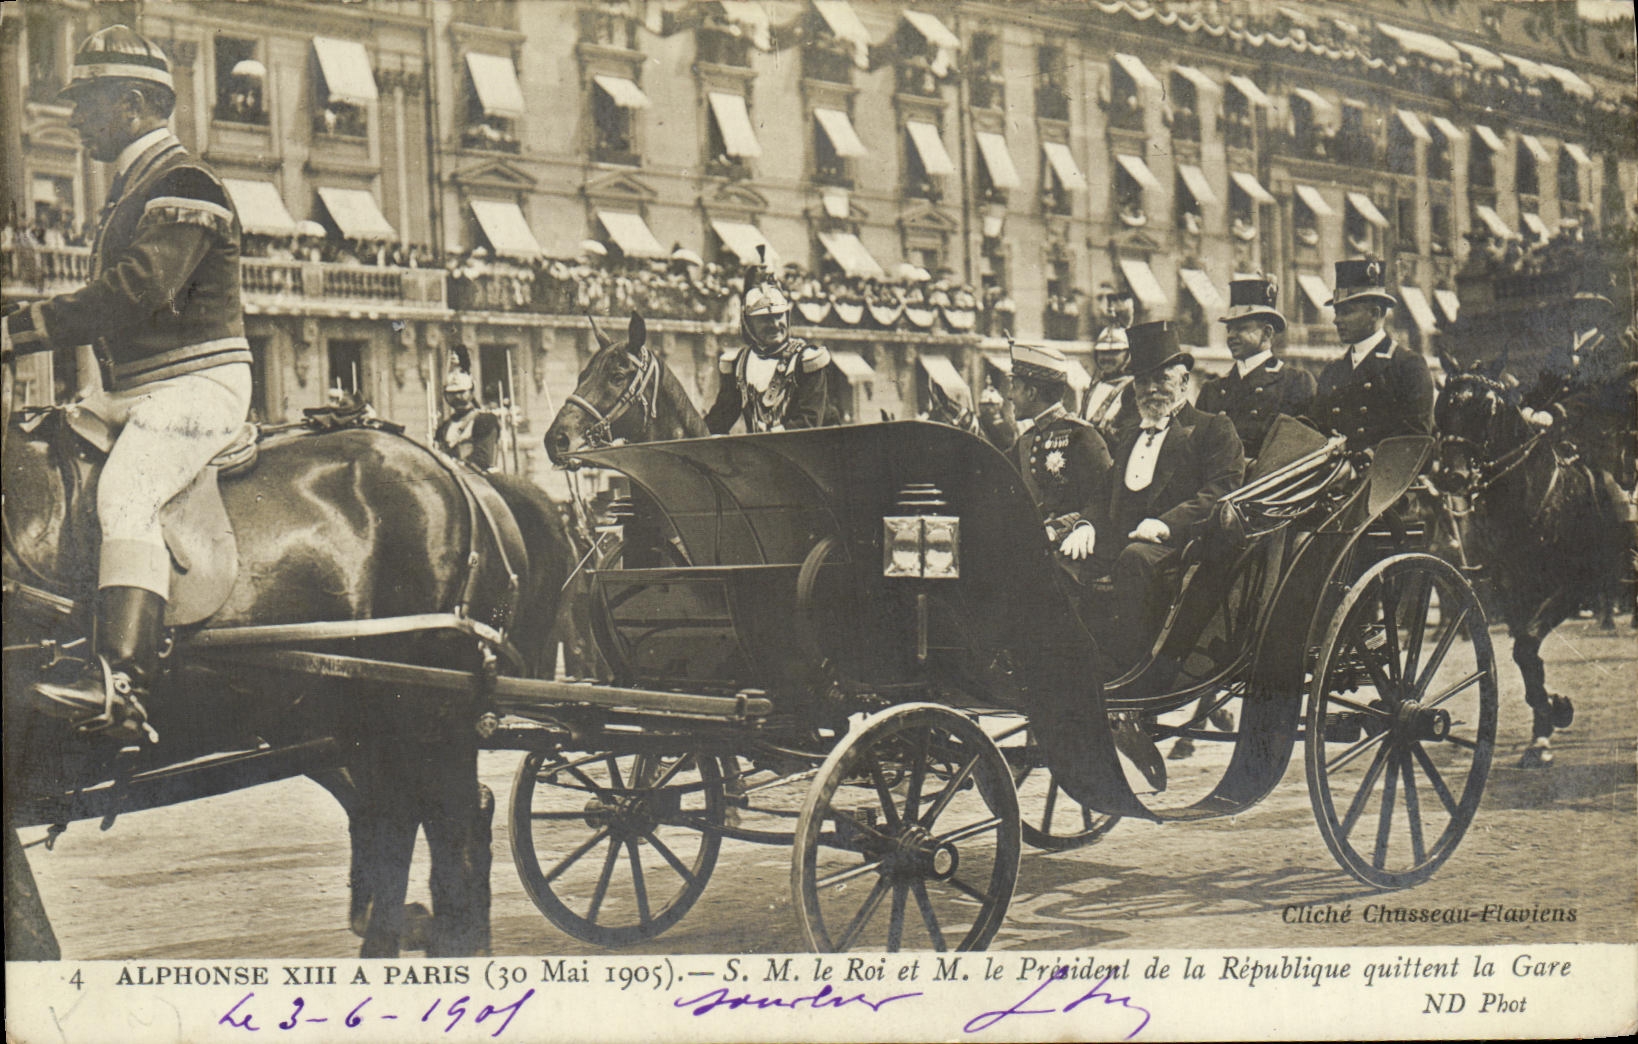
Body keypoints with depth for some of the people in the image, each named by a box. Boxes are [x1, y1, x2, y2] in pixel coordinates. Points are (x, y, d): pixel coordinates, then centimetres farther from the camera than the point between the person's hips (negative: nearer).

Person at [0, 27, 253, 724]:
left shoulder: (182, 187, -12)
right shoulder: (131, 191, 21)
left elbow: (136, 294, -24)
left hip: (197, 385, -11)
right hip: (136, 389, 11)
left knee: (125, 495, -28)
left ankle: (120, 675, -40)